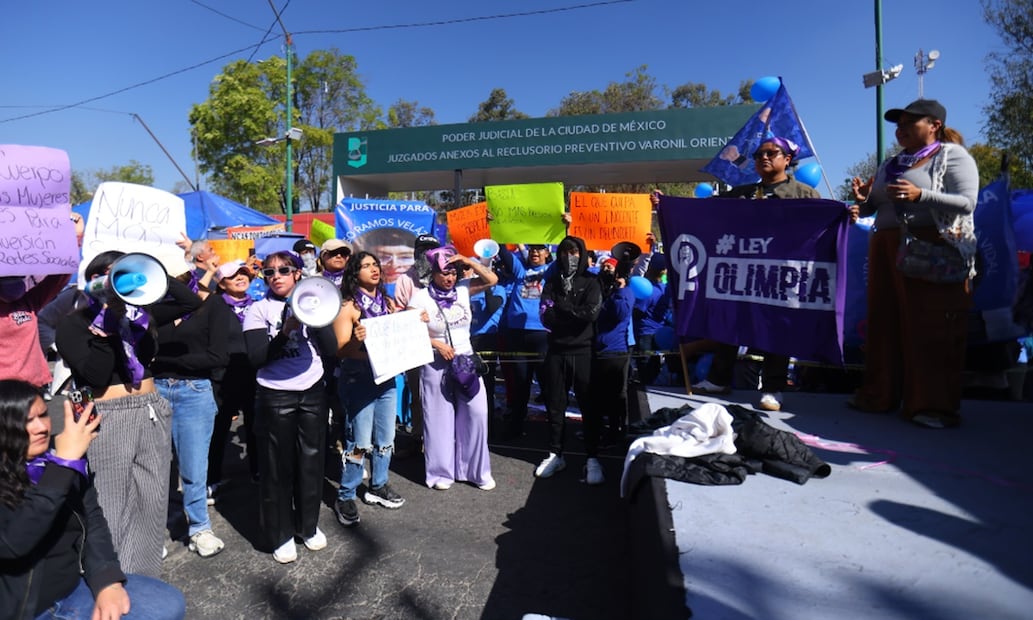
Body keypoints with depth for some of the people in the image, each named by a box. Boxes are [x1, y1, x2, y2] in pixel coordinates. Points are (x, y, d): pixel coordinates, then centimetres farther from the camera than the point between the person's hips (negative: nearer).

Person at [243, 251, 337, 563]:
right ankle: (281, 534, 21)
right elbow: (256, 357, -11)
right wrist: (285, 332, -22)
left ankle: (308, 525, 28)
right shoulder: (259, 309, 0)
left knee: (311, 461, 10)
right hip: (275, 396, -2)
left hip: (312, 392, 2)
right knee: (277, 466, 5)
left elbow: (330, 350, -1)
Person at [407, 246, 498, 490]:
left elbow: (492, 279, 2)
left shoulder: (463, 289, 2)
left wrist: (469, 261, -7)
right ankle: (442, 472, 23)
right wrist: (438, 344, -16)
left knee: (476, 413, 1)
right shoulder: (421, 297, -7)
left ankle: (478, 470, 18)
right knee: (440, 418, 6)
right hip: (436, 364, -3)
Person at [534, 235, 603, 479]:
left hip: (583, 351, -3)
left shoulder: (591, 282, 3)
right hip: (556, 351, 3)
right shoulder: (552, 282, 10)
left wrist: (561, 307, -7)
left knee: (588, 405, 3)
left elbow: (592, 313, -14)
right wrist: (575, 313, -11)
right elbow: (546, 317, -2)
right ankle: (555, 454, 22)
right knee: (555, 406, 10)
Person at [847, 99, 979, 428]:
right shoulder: (891, 164, 20)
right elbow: (872, 208, 22)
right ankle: (880, 394, 16)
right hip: (886, 248, 7)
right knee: (884, 322, 7)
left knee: (931, 328, -8)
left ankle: (936, 404, -2)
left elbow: (967, 203, -12)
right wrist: (862, 199, 0)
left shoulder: (952, 155, 0)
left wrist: (920, 195, -23)